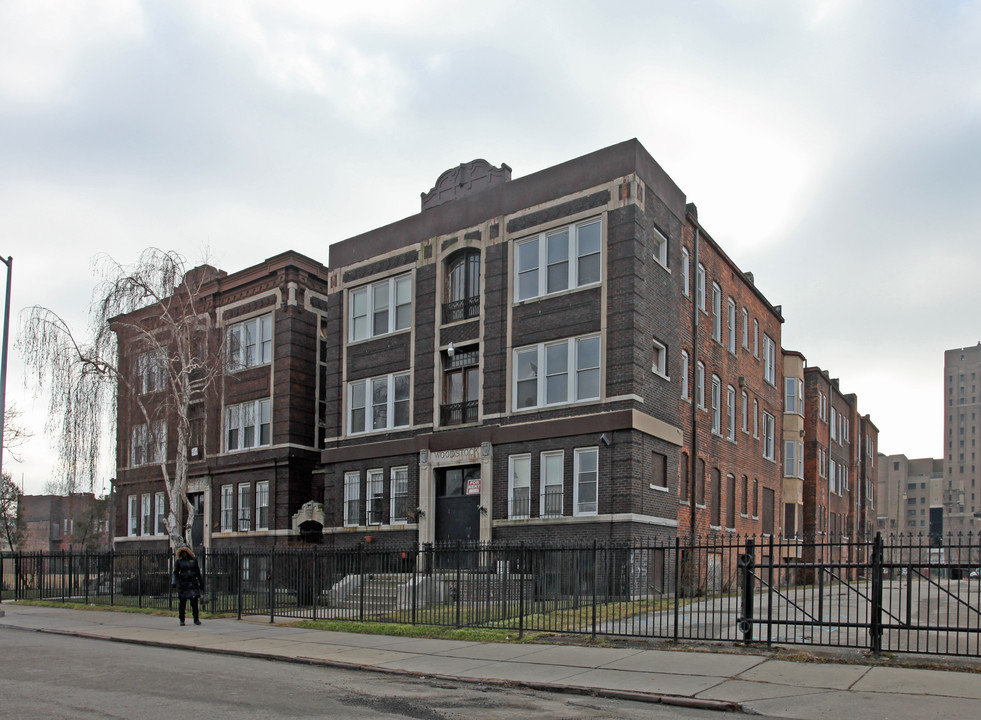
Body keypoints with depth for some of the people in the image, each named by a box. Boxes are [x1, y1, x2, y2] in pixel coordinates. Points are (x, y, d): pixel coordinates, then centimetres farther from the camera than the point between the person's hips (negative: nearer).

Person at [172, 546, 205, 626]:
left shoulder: (194, 560, 10)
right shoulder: (178, 562, 6)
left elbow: (198, 573, 15)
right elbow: (175, 573, 3)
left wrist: (201, 584, 14)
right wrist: (175, 583, -11)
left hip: (193, 583, 1)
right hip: (183, 584, -1)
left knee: (194, 602, -2)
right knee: (182, 603, 1)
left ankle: (196, 619, 5)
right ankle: (182, 620, 12)